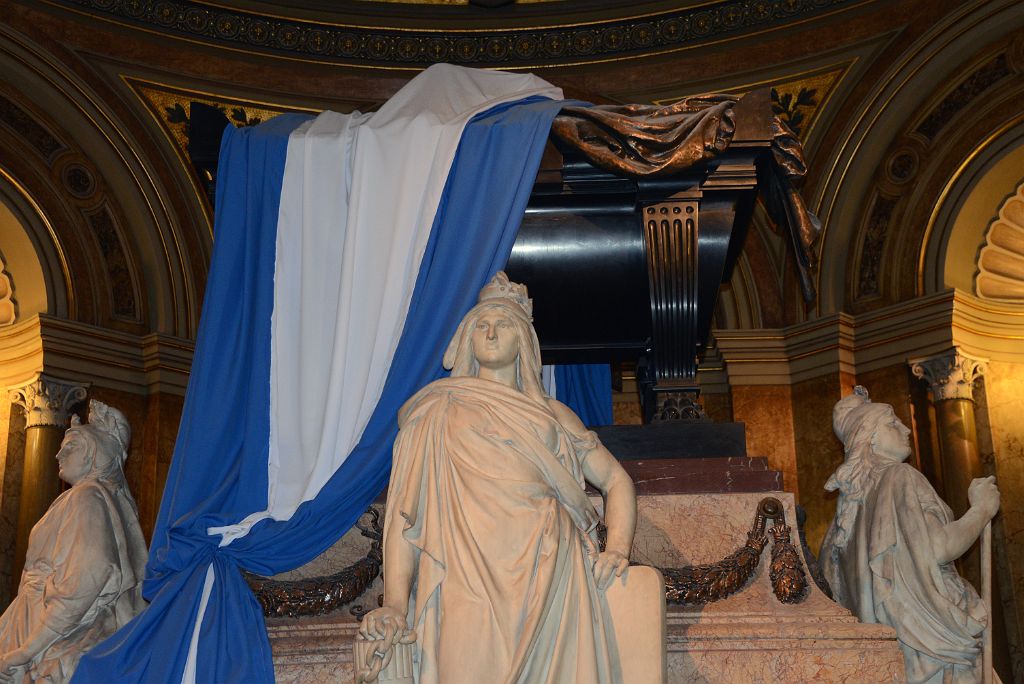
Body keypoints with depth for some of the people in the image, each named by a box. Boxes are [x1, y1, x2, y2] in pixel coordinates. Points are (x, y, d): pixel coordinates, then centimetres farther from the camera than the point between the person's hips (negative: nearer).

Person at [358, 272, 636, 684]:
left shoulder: (555, 415, 28)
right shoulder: (438, 410, 20)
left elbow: (617, 480, 28)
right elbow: (405, 511, 10)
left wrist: (617, 548, 6)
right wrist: (394, 605, -4)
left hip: (549, 570, 2)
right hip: (469, 569, -2)